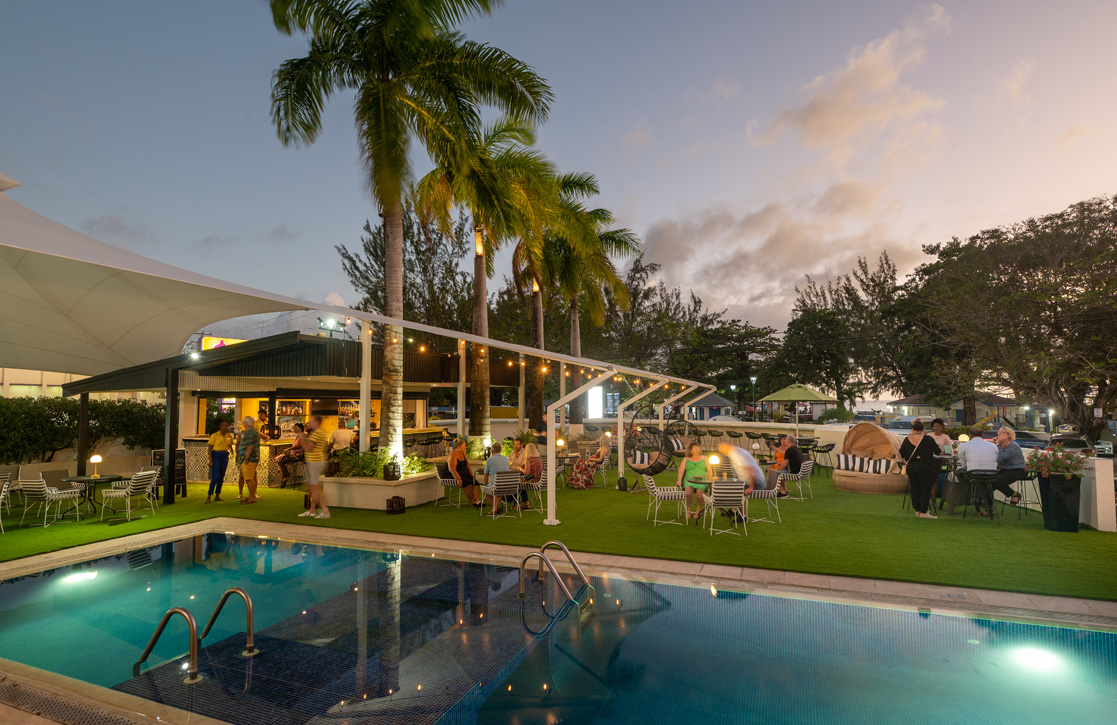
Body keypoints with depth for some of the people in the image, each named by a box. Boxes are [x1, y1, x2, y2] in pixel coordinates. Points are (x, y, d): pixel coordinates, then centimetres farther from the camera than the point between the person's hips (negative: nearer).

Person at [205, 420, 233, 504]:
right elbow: (210, 449, -4)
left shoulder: (229, 436, 10)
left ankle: (217, 496, 15)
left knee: (221, 477, 7)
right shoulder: (215, 435, -4)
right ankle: (209, 497, -4)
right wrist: (210, 461, -11)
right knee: (215, 477, -12)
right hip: (216, 456, -5)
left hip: (225, 457, 5)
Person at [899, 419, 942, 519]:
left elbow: (902, 455, 8)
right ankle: (923, 512, 1)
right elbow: (937, 452, 0)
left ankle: (917, 510, 17)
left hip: (911, 467, 3)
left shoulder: (907, 440, 0)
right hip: (925, 467, -3)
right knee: (925, 489, 2)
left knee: (914, 489, 11)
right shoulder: (928, 439, -9)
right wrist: (941, 449, 23)